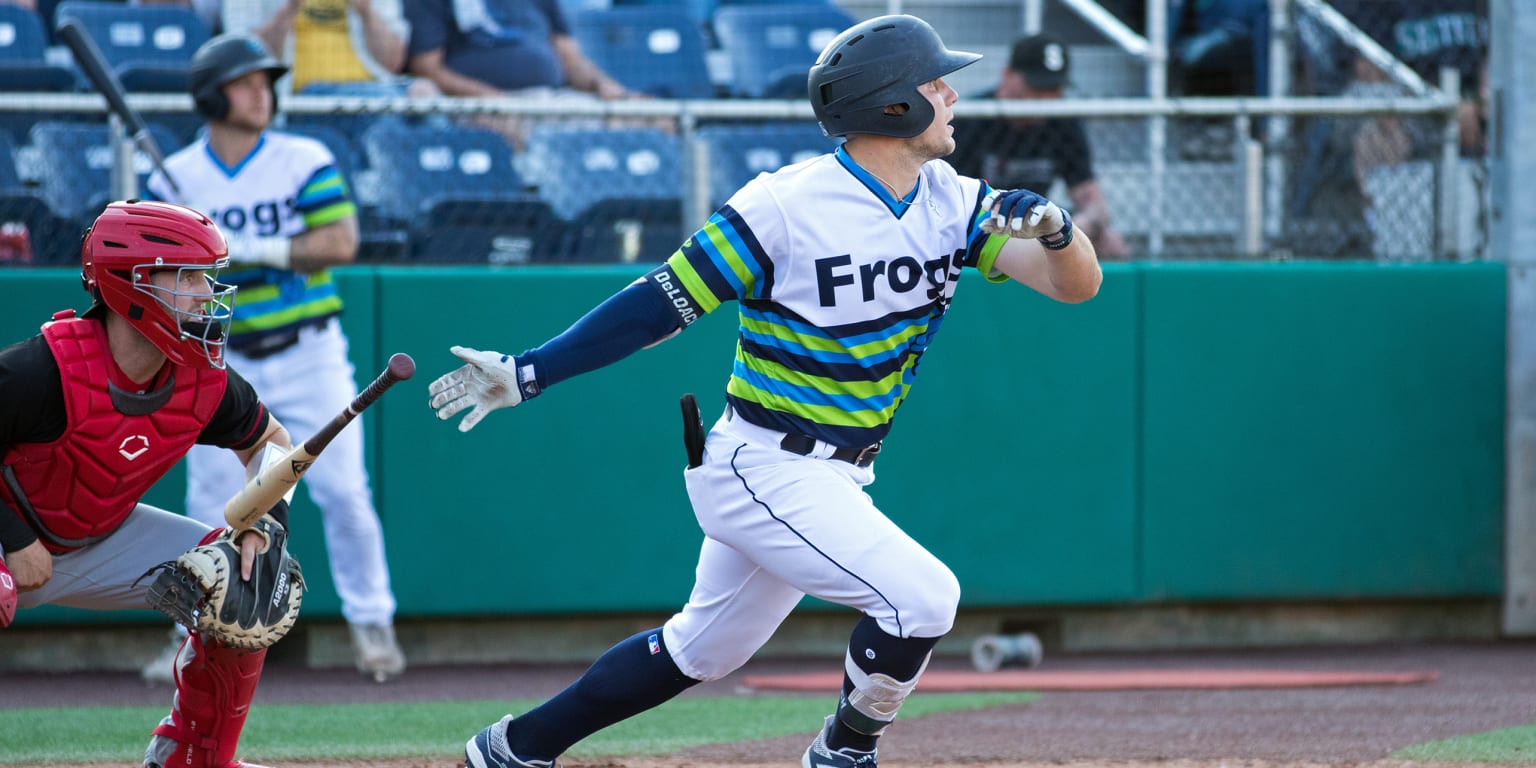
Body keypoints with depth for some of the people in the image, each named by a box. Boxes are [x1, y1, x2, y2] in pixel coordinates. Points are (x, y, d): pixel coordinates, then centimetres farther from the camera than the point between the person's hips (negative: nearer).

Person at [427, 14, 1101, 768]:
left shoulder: (953, 204, -1)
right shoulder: (784, 205, -19)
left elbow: (1077, 283, -8)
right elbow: (665, 300, -13)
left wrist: (1053, 227, -31)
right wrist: (529, 371, -16)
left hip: (832, 479, 8)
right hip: (762, 472, -8)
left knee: (702, 650, 20)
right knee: (921, 594, -21)